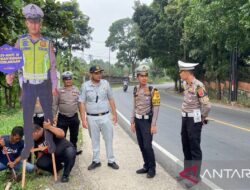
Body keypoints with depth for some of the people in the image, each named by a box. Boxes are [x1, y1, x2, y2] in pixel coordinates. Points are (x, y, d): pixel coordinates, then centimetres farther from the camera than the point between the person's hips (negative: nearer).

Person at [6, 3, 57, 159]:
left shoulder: (47, 43, -2)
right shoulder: (20, 42, 0)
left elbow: (52, 67, -1)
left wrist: (54, 86, -7)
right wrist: (10, 75, -25)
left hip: (45, 85, 0)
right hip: (28, 86, 0)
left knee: (48, 114, 9)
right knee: (27, 117, 3)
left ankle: (50, 140, 27)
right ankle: (28, 145, 19)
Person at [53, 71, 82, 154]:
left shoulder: (76, 90, 3)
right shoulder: (59, 91, -2)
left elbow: (80, 103, 6)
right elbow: (55, 104, 0)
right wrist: (53, 116, -4)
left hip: (74, 117, 2)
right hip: (62, 118, -2)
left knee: (74, 136, 15)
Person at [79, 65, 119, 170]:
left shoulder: (105, 83, 0)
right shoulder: (85, 86, -5)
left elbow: (111, 99, 6)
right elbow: (82, 103, -5)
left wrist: (114, 114, 4)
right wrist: (83, 119, -10)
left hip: (105, 116, 1)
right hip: (92, 118, -1)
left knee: (109, 139, 7)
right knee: (94, 140, 11)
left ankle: (111, 161, 20)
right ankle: (96, 161, 25)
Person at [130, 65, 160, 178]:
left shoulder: (152, 90, -12)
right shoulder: (136, 90, 5)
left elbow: (156, 108, -13)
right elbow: (135, 107, 11)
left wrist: (153, 125, -16)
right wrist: (132, 122, 9)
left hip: (147, 121, -6)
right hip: (138, 120, 6)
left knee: (147, 146, -6)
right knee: (141, 146, 11)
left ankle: (152, 168, 12)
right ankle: (146, 166, 25)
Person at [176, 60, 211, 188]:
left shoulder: (198, 85, -20)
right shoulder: (186, 84, 7)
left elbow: (207, 106, -20)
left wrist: (202, 119, -5)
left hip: (194, 119, -9)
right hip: (185, 118, 9)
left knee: (195, 148, 0)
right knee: (186, 146, 16)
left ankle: (195, 176, 12)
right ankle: (187, 171, 30)